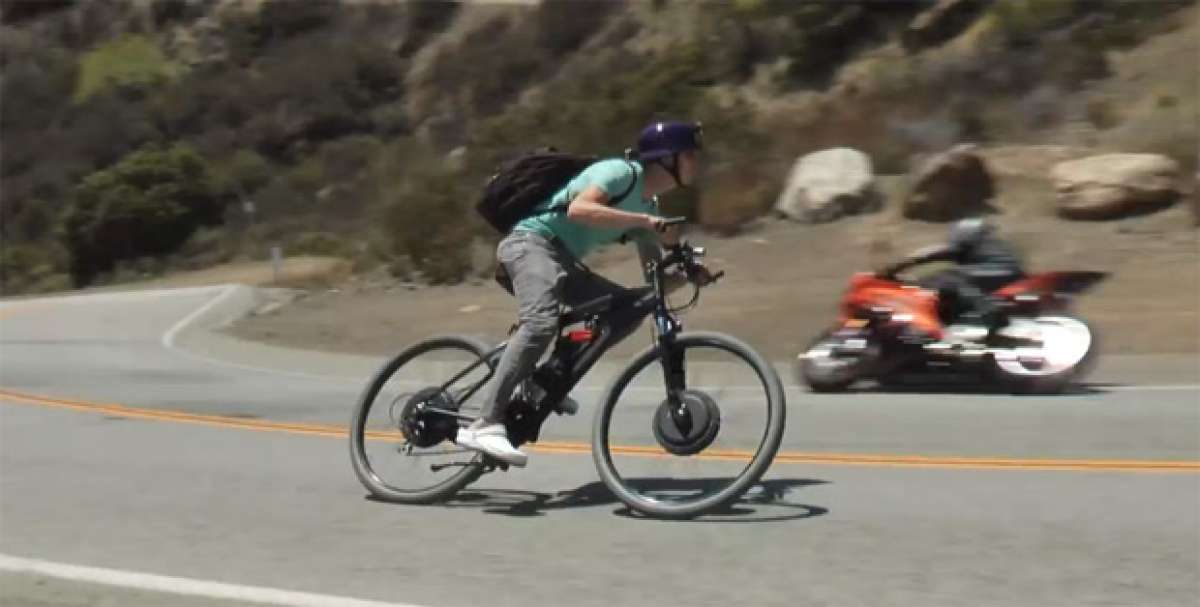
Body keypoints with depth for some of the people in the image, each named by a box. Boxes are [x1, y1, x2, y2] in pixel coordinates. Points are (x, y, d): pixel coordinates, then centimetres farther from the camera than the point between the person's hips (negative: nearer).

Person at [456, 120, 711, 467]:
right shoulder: (622, 171, -10)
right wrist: (645, 221, -30)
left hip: (563, 260, 9)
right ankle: (484, 426, -37)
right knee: (542, 322, -32)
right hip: (531, 242, -9)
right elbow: (578, 209, -29)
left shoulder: (649, 209, 14)